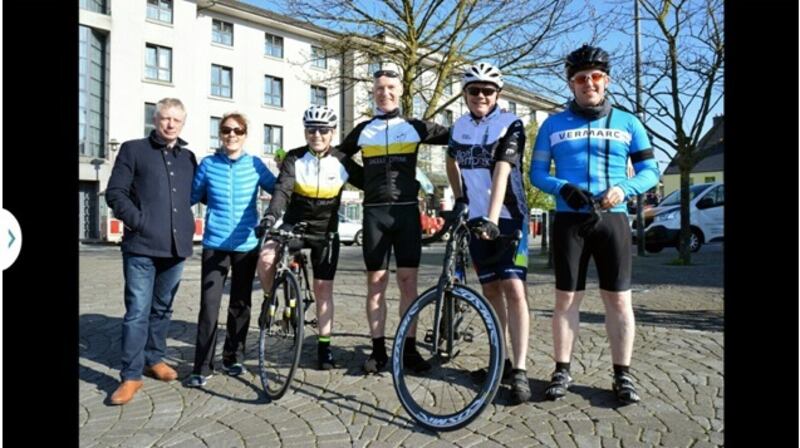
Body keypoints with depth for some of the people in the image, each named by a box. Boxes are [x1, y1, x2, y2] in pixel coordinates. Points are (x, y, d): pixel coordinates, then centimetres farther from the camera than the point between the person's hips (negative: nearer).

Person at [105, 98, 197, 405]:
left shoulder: (188, 158, 15)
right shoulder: (133, 150, 4)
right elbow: (115, 193, -1)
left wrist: (189, 227, 9)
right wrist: (139, 222, -11)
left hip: (176, 247, 4)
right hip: (141, 247, -4)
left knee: (162, 309, 14)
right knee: (138, 311, -5)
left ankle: (154, 359, 29)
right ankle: (131, 375, 4)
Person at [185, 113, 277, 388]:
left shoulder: (255, 165, 1)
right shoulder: (208, 164, 1)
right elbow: (191, 197, 11)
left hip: (247, 245, 1)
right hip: (215, 245, -1)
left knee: (241, 305, 10)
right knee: (209, 306, -7)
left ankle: (231, 358, 26)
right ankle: (202, 367, 5)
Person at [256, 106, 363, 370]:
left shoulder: (341, 162, -7)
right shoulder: (294, 158, -10)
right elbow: (282, 189, -24)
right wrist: (270, 216, -41)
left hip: (325, 232, 0)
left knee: (323, 288, 3)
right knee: (265, 257, -27)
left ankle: (324, 348, 15)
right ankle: (270, 299, 3)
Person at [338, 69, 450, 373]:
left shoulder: (415, 127, 8)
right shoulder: (363, 130, 12)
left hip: (406, 210, -1)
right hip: (374, 212, 1)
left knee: (408, 280, 0)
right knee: (376, 282, 2)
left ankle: (409, 349, 10)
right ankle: (378, 350, 10)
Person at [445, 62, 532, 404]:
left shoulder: (510, 125, -7)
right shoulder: (459, 127, 8)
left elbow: (502, 172, -20)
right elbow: (452, 163, 24)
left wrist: (492, 219, -30)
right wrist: (459, 198, 11)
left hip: (507, 216, -4)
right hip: (475, 218, 5)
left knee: (513, 288, -13)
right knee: (490, 290, 10)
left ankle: (519, 371, -9)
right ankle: (500, 360, 22)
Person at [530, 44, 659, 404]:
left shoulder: (627, 123, 8)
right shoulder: (553, 124, 8)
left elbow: (650, 169, 8)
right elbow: (537, 173, 6)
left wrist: (624, 189, -13)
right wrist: (563, 188, -15)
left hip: (612, 220, 1)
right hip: (569, 220, 0)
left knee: (618, 299, 2)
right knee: (566, 298, 3)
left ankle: (623, 374, 15)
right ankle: (562, 371, 14)